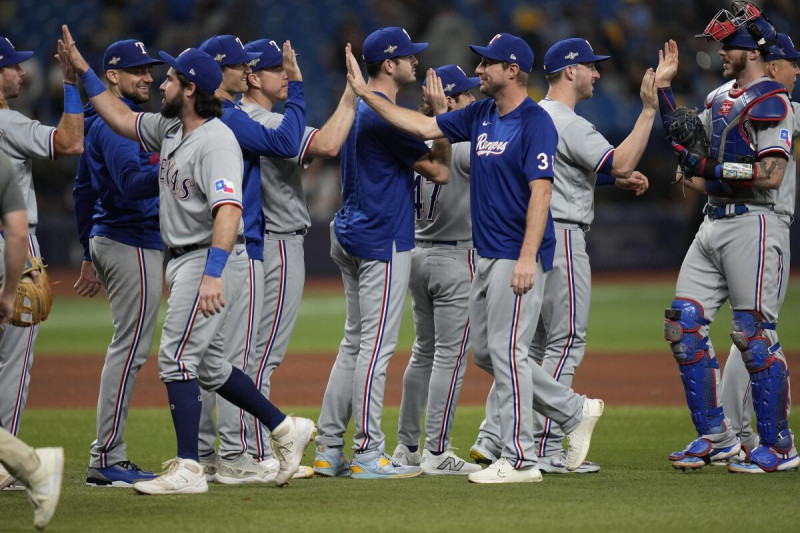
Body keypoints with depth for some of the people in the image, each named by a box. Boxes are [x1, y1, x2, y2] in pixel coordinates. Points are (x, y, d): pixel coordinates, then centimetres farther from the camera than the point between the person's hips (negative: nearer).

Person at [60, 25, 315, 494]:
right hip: (187, 261, 10)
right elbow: (122, 119, 22)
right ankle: (286, 429, 22)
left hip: (214, 260, -10)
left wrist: (212, 275, -42)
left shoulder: (216, 142, -22)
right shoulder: (171, 128, 8)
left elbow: (229, 210, -33)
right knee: (207, 365, 14)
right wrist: (82, 68, 17)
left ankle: (189, 470, -8)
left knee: (176, 360, -10)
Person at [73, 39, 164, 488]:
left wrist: (91, 256, 25)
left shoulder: (100, 124, 18)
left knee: (128, 349, 13)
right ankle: (107, 462, -10)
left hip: (107, 241, 11)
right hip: (134, 245, -11)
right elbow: (134, 182, -27)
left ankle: (111, 457, 14)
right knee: (131, 349, -9)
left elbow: (84, 191, 22)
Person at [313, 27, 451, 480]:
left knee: (356, 343, 13)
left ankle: (329, 449, 13)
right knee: (377, 347, -7)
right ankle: (368, 454, -6)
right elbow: (439, 172, -13)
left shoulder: (357, 108, 14)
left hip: (351, 238, 10)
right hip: (382, 242, -10)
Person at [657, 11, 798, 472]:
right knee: (683, 325, 5)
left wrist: (708, 167, -17)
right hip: (713, 224, 9)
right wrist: (664, 88, 20)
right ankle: (716, 436, 12)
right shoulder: (722, 96, 17)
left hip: (752, 224, -9)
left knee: (754, 335, -8)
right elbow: (687, 140, 26)